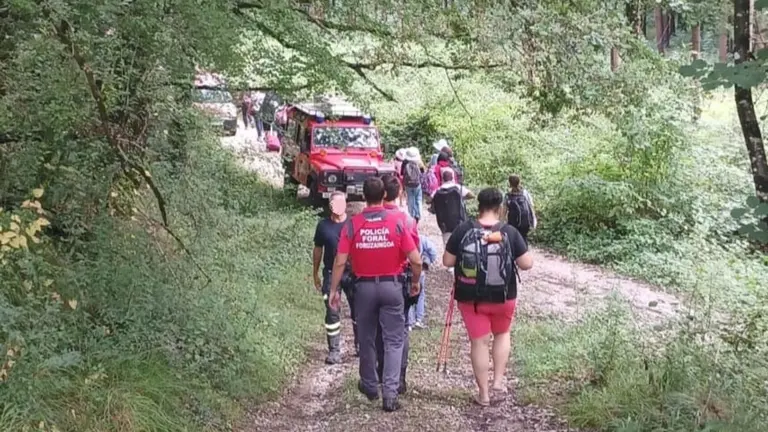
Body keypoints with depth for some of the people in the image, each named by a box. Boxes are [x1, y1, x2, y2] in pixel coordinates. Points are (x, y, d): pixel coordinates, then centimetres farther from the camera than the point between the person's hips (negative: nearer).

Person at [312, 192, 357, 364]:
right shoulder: (323, 225, 1)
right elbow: (318, 249, 10)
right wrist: (315, 274, 12)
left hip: (352, 273, -1)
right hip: (331, 274, 1)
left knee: (357, 311, 9)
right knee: (332, 313, 3)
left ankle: (360, 345, 24)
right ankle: (334, 351, 10)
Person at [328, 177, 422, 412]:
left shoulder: (353, 224, -8)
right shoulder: (397, 220, -9)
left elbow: (340, 262, -9)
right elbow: (416, 260, -10)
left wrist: (334, 290, 2)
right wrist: (416, 282, 7)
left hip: (364, 286, 1)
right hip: (391, 286, -1)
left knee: (366, 338, 17)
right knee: (393, 340, 5)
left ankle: (369, 386, 33)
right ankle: (390, 393, -4)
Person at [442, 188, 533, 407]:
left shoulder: (463, 230, -10)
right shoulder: (510, 232, -10)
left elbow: (447, 261, -6)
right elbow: (527, 264, -9)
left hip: (470, 297, 0)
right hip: (503, 296, 0)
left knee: (479, 341, 8)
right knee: (502, 334, 25)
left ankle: (483, 393, 16)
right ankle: (498, 380, 21)